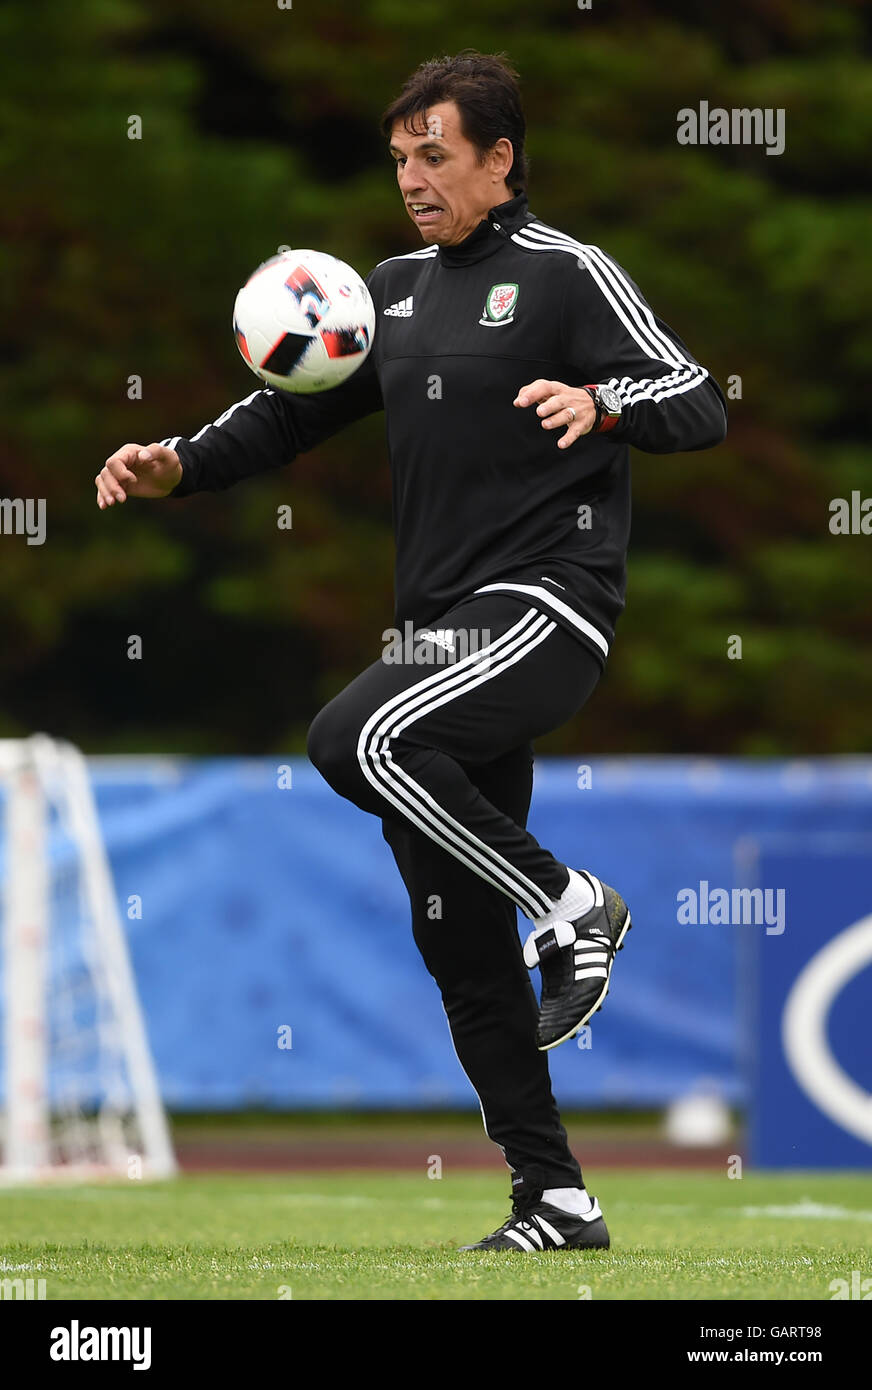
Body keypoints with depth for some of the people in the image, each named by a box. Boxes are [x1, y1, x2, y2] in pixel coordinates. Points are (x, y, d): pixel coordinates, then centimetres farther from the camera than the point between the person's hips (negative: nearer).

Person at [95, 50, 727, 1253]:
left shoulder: (565, 275, -4)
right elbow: (295, 409, 22)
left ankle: (570, 904, -13)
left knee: (357, 739, -30)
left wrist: (604, 402, -30)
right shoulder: (398, 288, 17)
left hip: (545, 611, -8)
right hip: (441, 634, 8)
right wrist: (182, 466, 6)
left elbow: (701, 405, -11)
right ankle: (556, 1203, 10)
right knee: (458, 942, 4)